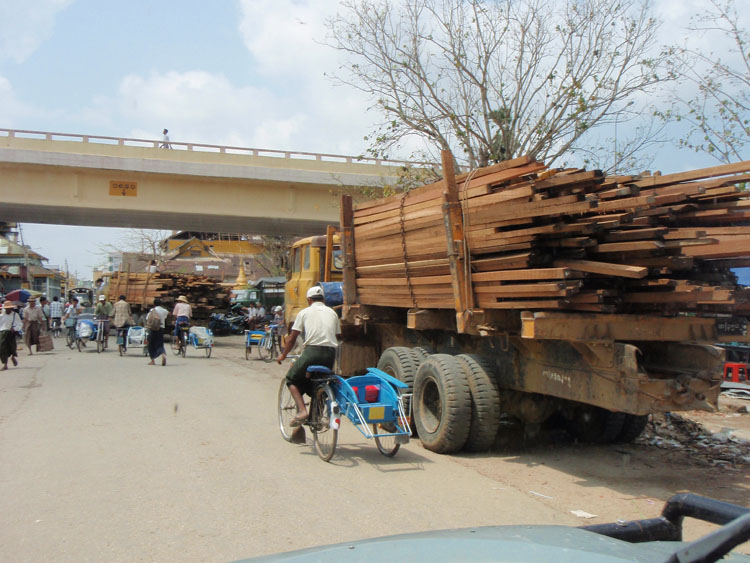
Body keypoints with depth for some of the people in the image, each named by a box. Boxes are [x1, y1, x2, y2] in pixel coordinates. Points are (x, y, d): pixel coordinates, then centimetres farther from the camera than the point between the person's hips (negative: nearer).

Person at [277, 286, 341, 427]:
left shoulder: (304, 312, 10)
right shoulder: (332, 312, 19)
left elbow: (292, 338, 10)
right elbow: (338, 336, 18)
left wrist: (283, 355, 23)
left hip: (312, 351, -4)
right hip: (331, 354, 4)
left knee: (292, 379, 14)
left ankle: (302, 410, -5)